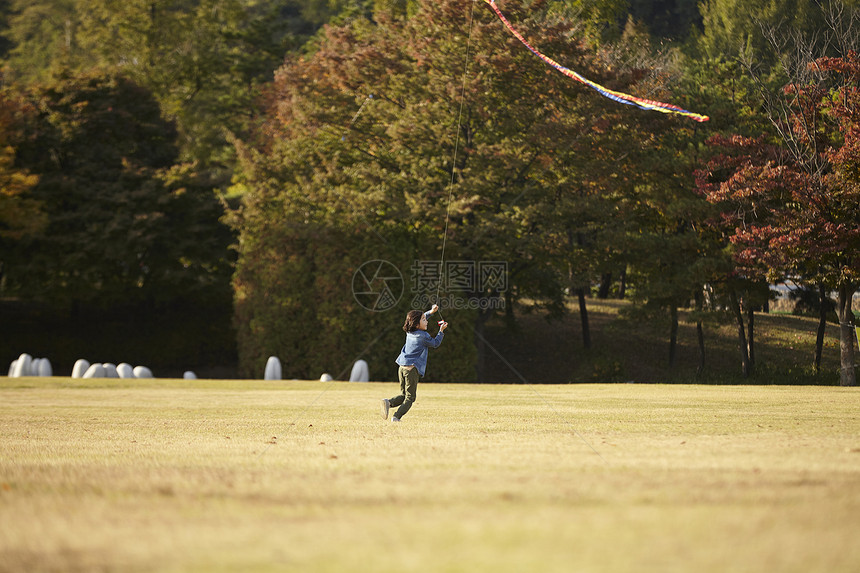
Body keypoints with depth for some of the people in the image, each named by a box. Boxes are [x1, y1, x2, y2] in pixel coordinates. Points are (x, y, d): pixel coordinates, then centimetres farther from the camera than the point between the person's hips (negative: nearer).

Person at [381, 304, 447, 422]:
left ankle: (389, 402, -13)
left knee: (403, 395, 15)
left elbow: (419, 319, 33)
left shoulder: (409, 332, 12)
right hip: (412, 368, -7)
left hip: (402, 367, 7)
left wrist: (431, 312, 29)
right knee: (410, 397, -1)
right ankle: (396, 416, -17)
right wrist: (441, 331, 18)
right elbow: (435, 344, 9)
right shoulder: (424, 336, -9)